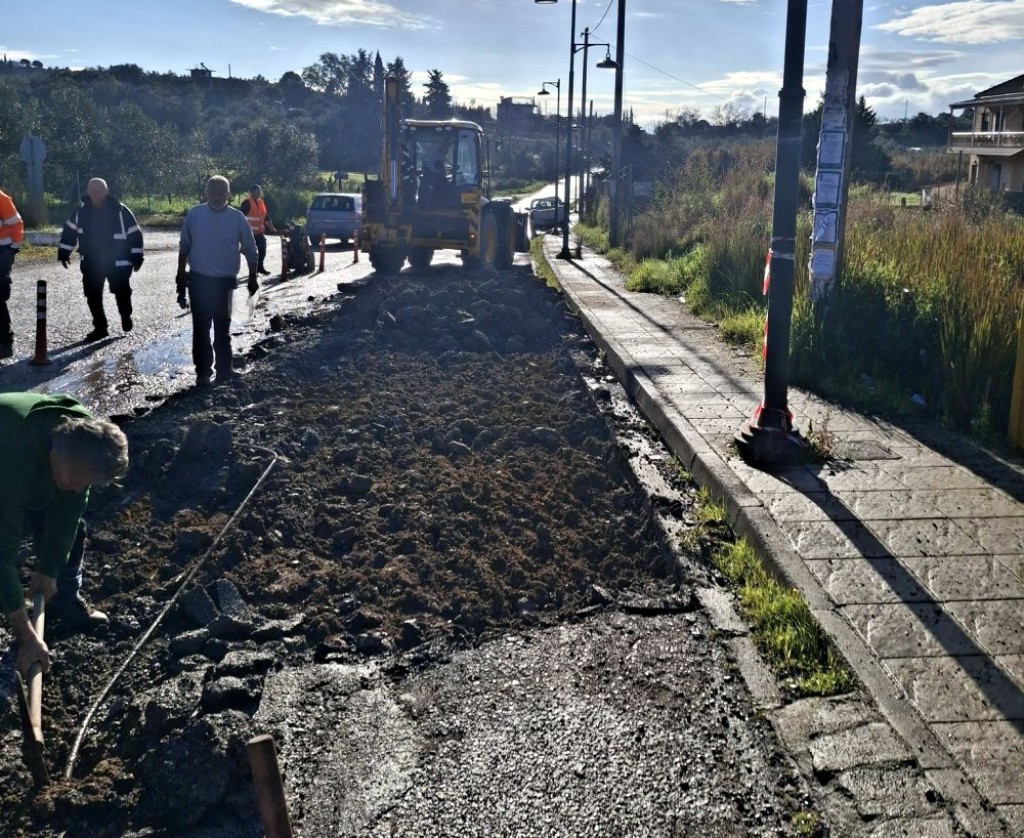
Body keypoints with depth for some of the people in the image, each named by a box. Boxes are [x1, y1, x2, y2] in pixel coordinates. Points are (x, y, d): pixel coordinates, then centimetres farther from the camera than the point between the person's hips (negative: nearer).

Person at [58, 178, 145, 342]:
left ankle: (126, 316, 36)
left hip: (118, 263, -3)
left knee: (122, 292, 8)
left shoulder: (121, 211, -14)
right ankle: (100, 327, 16)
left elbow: (134, 234, -10)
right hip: (91, 263, 4)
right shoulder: (81, 212, -2)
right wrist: (63, 253, 9)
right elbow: (70, 231, 10)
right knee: (93, 296, 4)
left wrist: (136, 257, -10)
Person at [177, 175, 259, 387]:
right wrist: (181, 276, 5)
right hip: (198, 279, 0)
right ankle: (203, 372, 8)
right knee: (201, 328, 2)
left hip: (225, 281, 0)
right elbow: (184, 248, 5)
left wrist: (252, 278, 0)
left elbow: (250, 250, 3)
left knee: (222, 327, 11)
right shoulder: (194, 214, -2)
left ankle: (224, 368, 20)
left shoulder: (237, 218, -3)